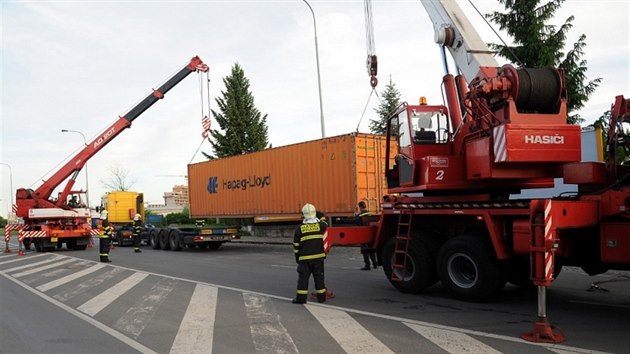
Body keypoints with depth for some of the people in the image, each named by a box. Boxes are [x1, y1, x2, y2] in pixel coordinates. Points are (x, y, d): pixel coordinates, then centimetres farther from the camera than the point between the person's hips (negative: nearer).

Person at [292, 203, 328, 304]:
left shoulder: (300, 229, -5)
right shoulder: (320, 225, -3)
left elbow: (296, 245, 0)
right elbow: (324, 224, 24)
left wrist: (297, 257, 11)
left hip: (304, 258, -2)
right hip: (318, 257, 2)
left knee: (303, 277, 4)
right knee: (319, 277, 10)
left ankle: (301, 298, 3)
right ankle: (321, 297, 15)